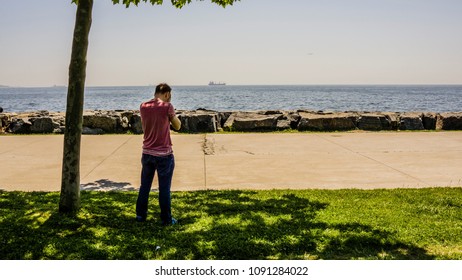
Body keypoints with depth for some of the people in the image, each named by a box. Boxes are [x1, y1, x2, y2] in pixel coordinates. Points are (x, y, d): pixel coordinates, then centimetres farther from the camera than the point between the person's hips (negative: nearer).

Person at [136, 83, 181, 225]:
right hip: (164, 154, -5)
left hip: (147, 153, 5)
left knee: (144, 186, 18)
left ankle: (140, 215, 28)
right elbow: (177, 126, -2)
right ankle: (166, 219, 14)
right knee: (164, 189, 5)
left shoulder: (143, 106, 1)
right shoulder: (167, 107, -13)